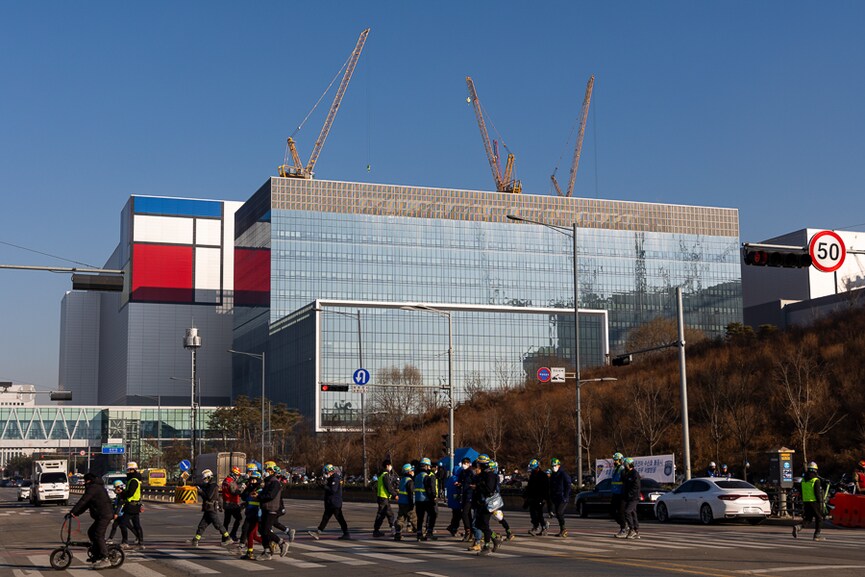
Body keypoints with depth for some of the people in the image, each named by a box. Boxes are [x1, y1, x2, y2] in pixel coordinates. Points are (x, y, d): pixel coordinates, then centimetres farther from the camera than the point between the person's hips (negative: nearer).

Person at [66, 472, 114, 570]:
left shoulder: (93, 488, -10)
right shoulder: (97, 487, 24)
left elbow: (83, 501, -17)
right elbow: (86, 504, 24)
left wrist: (72, 513, -17)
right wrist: (75, 513, 17)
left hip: (104, 515, -11)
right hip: (103, 515, 11)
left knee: (98, 536, -12)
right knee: (91, 532, 15)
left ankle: (105, 559, -13)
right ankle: (96, 556, 19)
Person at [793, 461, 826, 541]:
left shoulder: (803, 480, 10)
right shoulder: (816, 480, -12)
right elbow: (817, 493, -15)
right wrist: (820, 503, -10)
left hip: (806, 502, 6)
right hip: (814, 501, -6)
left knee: (807, 518, 12)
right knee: (819, 518, 8)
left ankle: (798, 527, -14)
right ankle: (817, 535, 7)